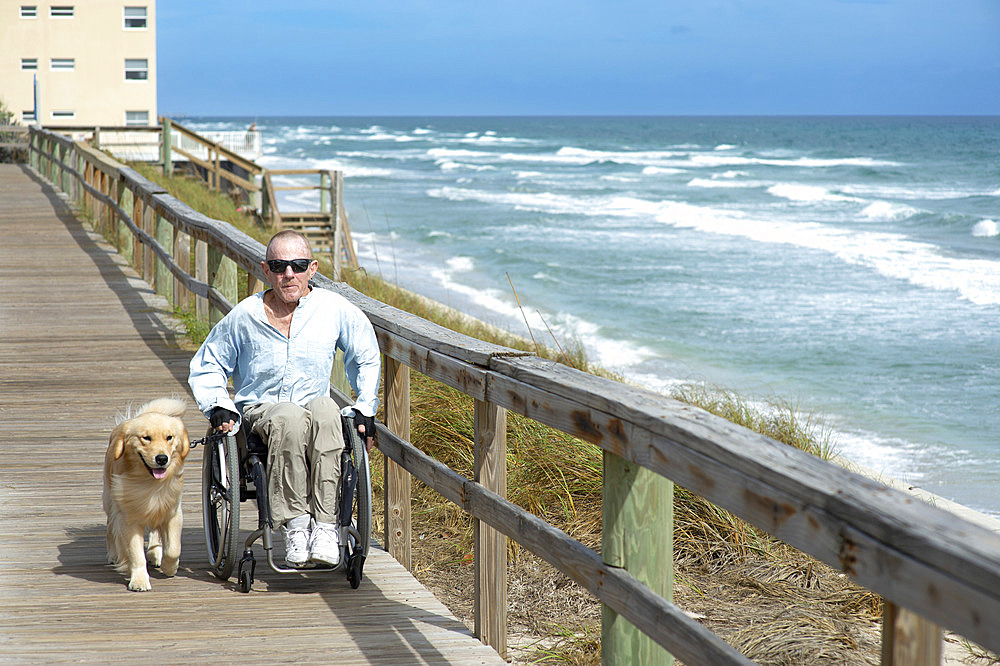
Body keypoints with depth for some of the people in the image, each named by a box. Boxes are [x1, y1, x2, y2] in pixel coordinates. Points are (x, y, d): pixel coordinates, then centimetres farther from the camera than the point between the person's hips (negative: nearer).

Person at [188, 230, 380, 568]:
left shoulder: (334, 309, 2)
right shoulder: (245, 316, 1)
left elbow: (366, 357, 20)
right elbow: (206, 366, 15)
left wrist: (365, 409, 11)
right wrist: (219, 406, -2)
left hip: (315, 405, 1)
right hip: (260, 410, -1)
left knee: (325, 410, -38)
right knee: (290, 418, -39)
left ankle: (325, 525, -40)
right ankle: (295, 525, -36)